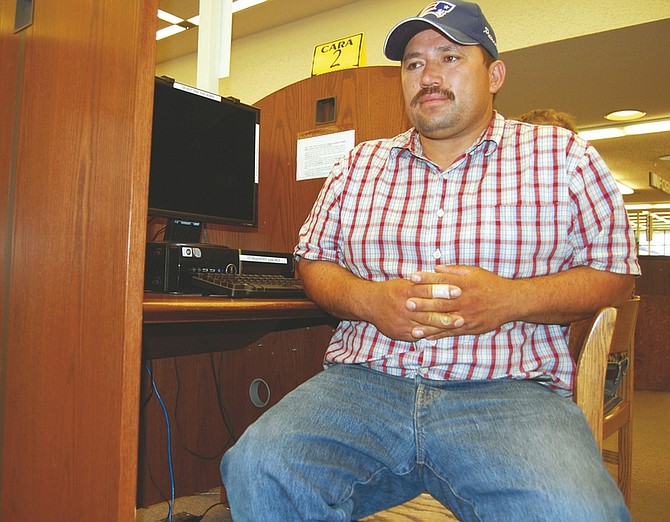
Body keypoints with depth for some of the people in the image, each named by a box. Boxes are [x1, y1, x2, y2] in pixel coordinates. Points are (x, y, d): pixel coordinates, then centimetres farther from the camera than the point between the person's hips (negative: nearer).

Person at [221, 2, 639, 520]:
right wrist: (368, 301, -7)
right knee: (256, 468, -24)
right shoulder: (359, 164, 17)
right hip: (363, 380, 3)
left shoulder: (560, 154, 10)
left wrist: (508, 299, -11)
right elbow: (313, 260, 17)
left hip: (508, 391, -1)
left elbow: (617, 273, 8)